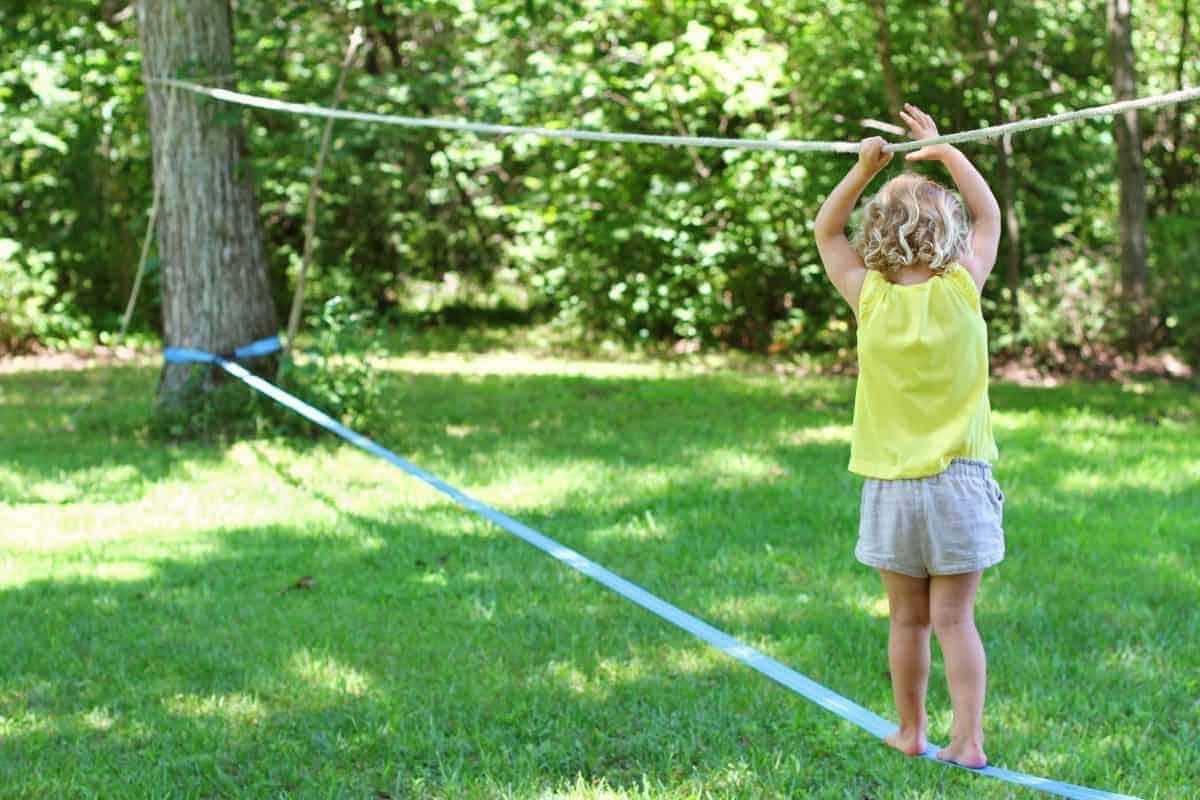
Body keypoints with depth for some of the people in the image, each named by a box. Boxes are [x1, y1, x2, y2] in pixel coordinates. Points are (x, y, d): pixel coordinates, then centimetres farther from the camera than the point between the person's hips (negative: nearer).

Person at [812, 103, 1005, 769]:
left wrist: (865, 170, 4)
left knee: (907, 619, 10)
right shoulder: (962, 289, -6)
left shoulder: (869, 297, -6)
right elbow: (989, 215, 12)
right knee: (954, 619, 1)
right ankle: (968, 739, -2)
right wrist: (944, 151, 14)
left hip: (892, 486, 0)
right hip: (958, 478, 0)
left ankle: (911, 733, 21)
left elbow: (825, 230, 11)